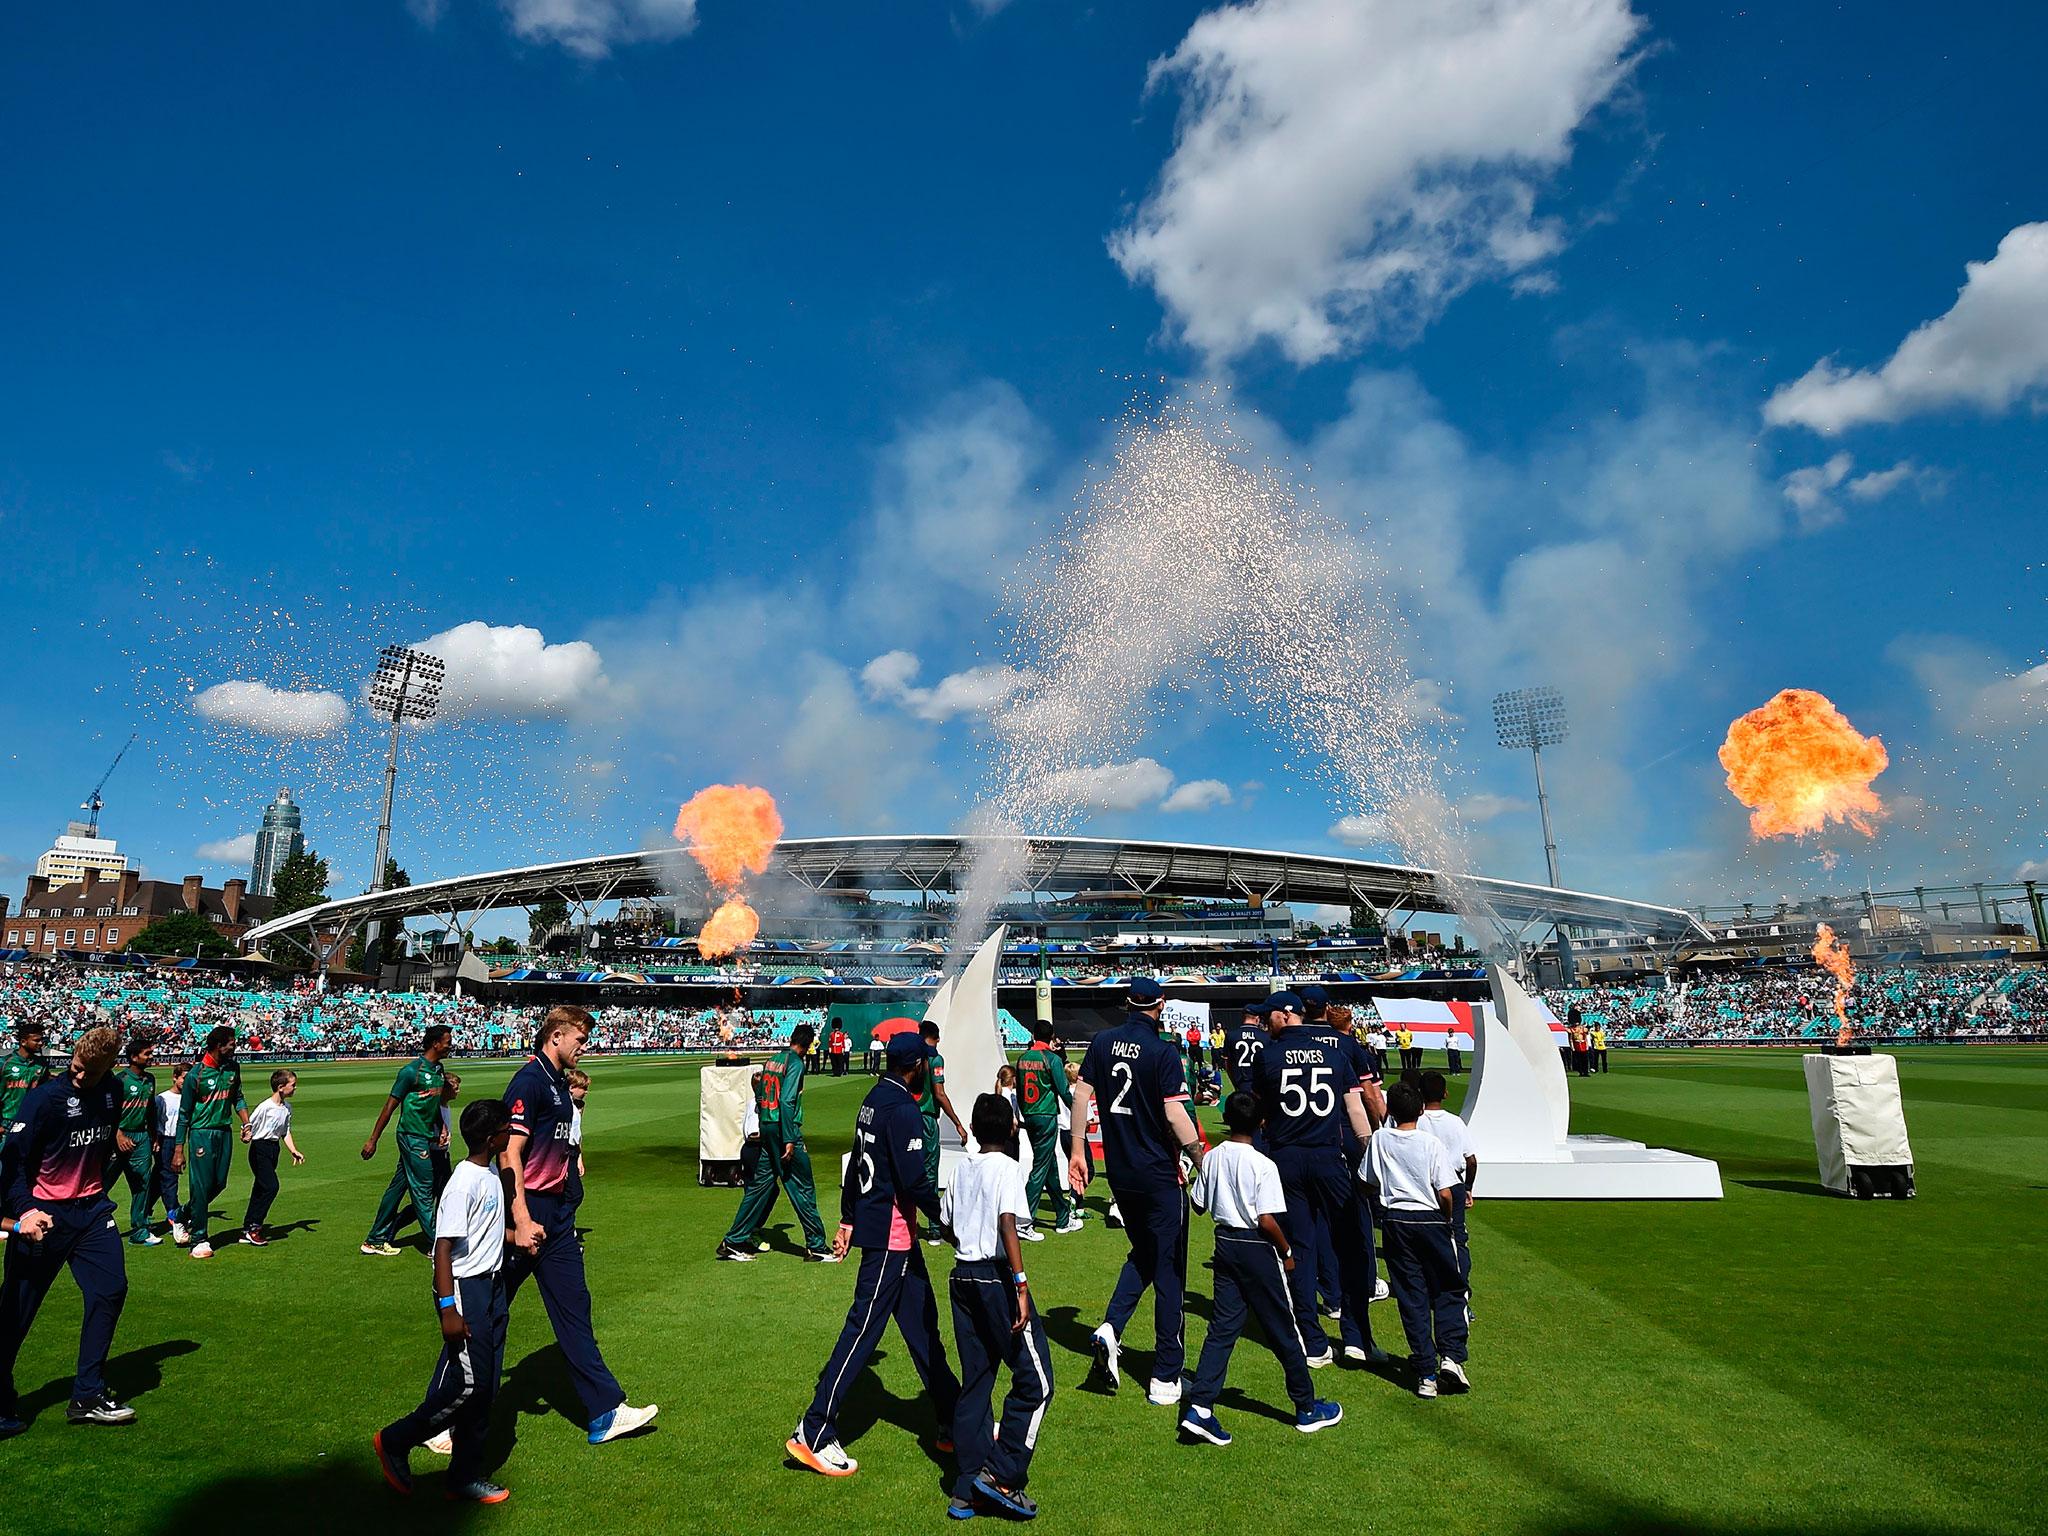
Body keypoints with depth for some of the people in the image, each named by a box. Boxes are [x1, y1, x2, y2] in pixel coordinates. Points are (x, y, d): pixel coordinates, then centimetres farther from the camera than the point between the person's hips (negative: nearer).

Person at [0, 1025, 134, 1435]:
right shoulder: (44, 1096, -15)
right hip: (43, 1214, -5)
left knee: (111, 1288, 0)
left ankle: (88, 1396, 10)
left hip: (91, 1209, 5)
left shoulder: (112, 1092, 3)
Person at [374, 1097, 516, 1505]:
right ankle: (395, 1441, 17)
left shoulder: (491, 1173, 6)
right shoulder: (463, 1184, -21)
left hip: (492, 1285, 9)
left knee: (485, 1386, 11)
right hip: (465, 1291, -9)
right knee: (469, 1382, -5)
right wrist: (448, 1309, -23)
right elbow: (444, 1247, -22)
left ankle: (465, 1475, 23)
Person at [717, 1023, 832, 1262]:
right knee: (803, 1188, 0)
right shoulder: (795, 1063, -12)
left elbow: (759, 1096, 15)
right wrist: (789, 1140, -21)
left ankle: (734, 1242, 17)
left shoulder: (772, 1060, 12)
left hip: (766, 1127, 8)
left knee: (760, 1184, 15)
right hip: (785, 1129, -8)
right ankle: (816, 1247, 6)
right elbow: (787, 1101, -20)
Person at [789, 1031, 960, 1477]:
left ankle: (952, 1424, 25)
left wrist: (848, 1220, 22)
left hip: (898, 1239, 10)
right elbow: (915, 1181, -23)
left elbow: (856, 1163, 16)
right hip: (890, 1239, -10)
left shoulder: (874, 1099, 10)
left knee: (923, 1327, 15)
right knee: (862, 1331, -2)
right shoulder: (902, 1109, -20)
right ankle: (814, 1435, 7)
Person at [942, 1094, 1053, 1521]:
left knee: (975, 1383, 14)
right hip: (996, 1277, -8)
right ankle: (1001, 1474, 2)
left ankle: (966, 1492, 18)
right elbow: (1007, 1224, -22)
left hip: (962, 1276, 8)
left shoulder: (961, 1167, 10)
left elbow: (946, 1225, 15)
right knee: (1035, 1381, 3)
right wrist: (1020, 1286, -24)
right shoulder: (1006, 1166, -10)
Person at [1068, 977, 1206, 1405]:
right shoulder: (1163, 1052, -14)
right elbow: (1175, 1114, -19)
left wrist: (1077, 1152, 10)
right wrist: (1204, 1163, -10)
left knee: (1142, 1253, 24)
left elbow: (1081, 1095, 3)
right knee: (1168, 1269, 6)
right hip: (1159, 1173, -5)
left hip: (1118, 1172, 5)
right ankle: (1165, 1378, 11)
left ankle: (1111, 1327, 5)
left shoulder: (1102, 1042, 1)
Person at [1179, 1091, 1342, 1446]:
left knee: (1222, 1327, 8)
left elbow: (1198, 1204, 8)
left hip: (1225, 1244, 5)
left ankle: (1199, 1407, 0)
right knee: (1283, 1331, 10)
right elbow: (1267, 1220, -20)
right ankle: (1308, 1409, 26)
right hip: (1258, 1249, -5)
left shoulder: (1211, 1158, -1)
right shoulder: (1263, 1164, -18)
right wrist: (1287, 1253, -4)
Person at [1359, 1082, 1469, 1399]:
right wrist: (1447, 1219, 7)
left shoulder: (1379, 1139, -2)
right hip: (1431, 1221, -2)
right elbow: (1445, 1194, -11)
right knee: (1448, 1290, 14)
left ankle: (1425, 1373, 7)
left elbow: (1369, 1182, 6)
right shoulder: (1431, 1144, -10)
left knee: (1411, 1297, 6)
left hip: (1396, 1221, 2)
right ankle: (1451, 1355, -2)